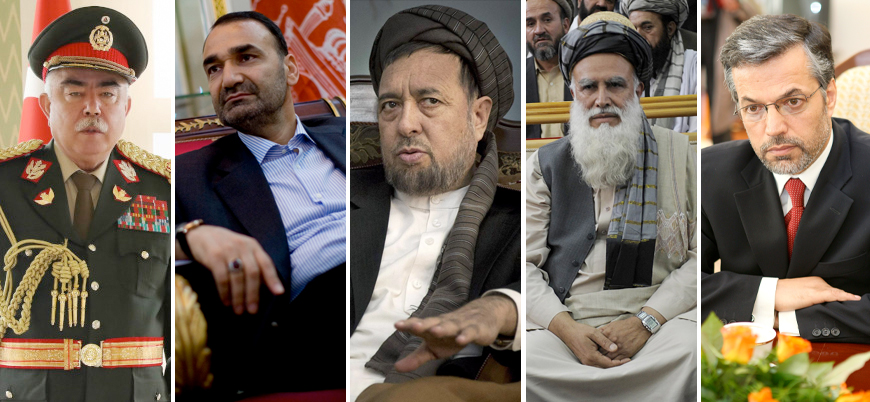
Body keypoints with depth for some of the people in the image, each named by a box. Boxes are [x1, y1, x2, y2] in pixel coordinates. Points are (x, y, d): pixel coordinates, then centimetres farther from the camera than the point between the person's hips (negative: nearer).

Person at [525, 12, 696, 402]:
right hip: (564, 322, 1)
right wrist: (568, 329, -12)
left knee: (694, 354, -36)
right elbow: (526, 264, 6)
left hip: (659, 318, 0)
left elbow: (700, 256, 4)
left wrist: (645, 322, -11)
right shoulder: (545, 164, 15)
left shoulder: (679, 154, 13)